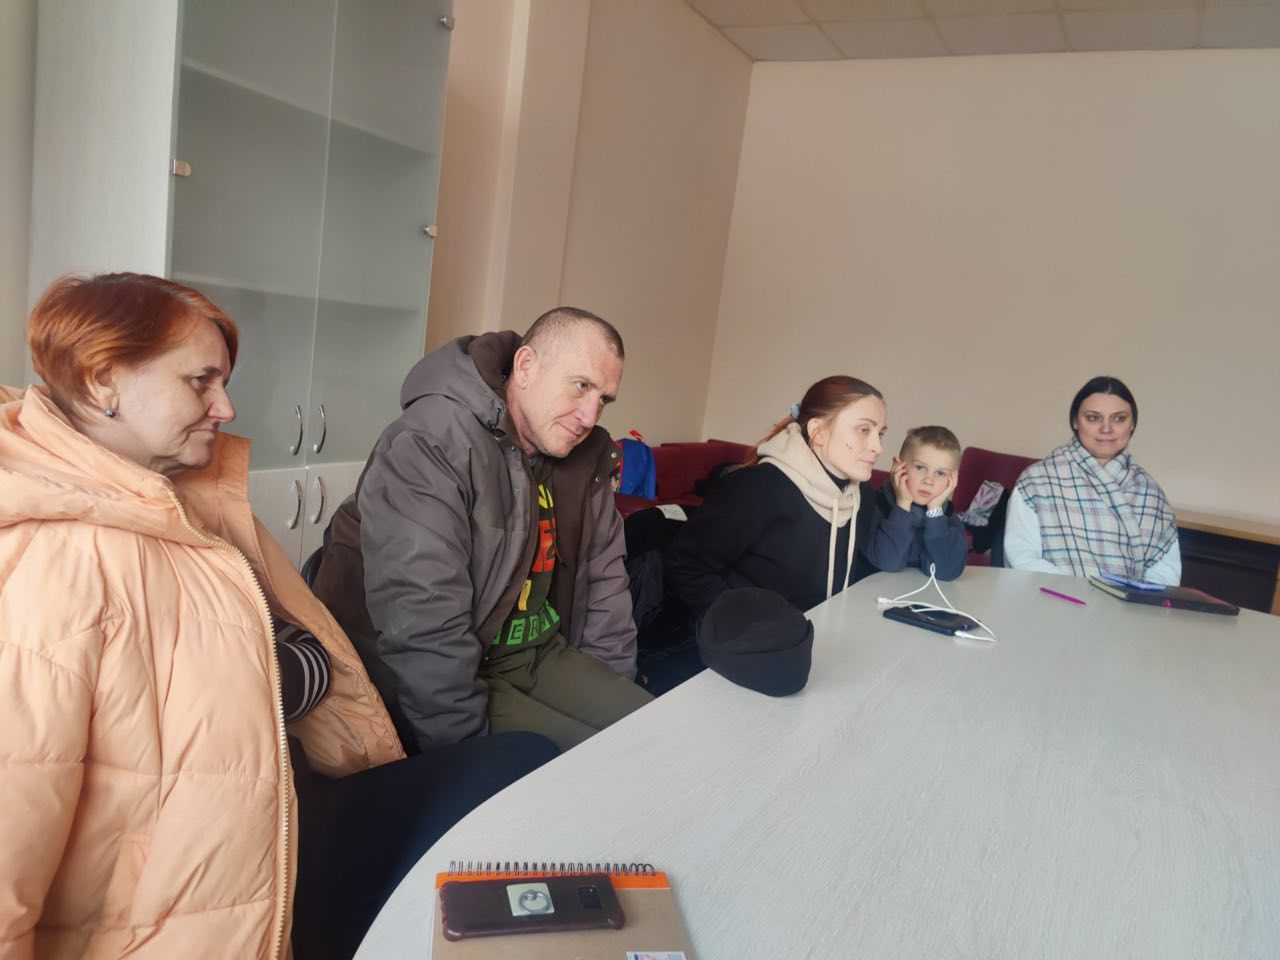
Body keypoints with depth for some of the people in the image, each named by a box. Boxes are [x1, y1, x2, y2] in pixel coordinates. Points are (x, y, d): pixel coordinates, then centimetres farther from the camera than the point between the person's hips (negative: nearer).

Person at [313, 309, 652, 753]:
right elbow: (422, 633, -27)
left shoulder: (585, 456, 3)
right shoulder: (430, 445, -22)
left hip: (543, 657, 7)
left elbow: (603, 577, 13)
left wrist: (614, 690, 6)